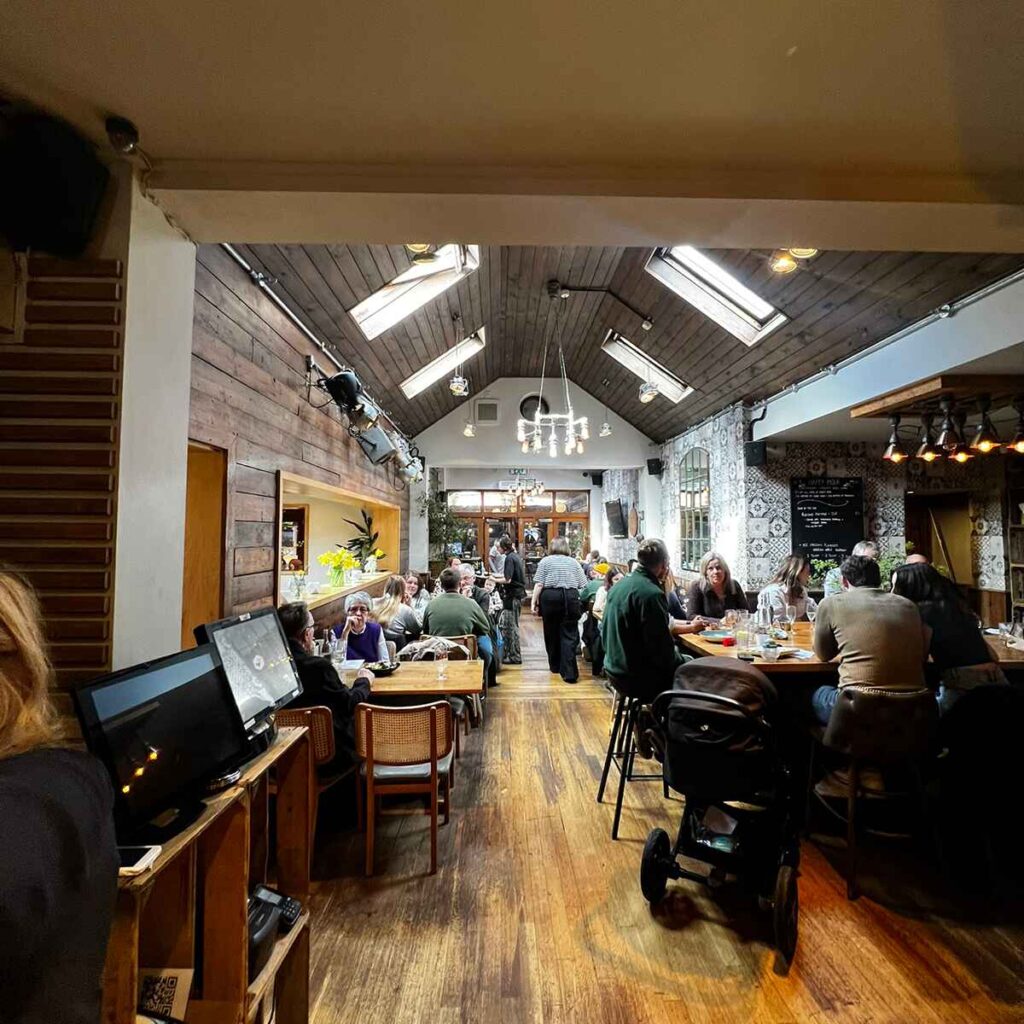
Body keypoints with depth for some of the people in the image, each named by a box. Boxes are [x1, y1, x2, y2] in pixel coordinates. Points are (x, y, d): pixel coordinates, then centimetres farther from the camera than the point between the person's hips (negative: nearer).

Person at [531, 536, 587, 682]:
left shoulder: (545, 561, 6)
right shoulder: (574, 562, 12)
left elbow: (539, 584, -3)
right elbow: (583, 586, 5)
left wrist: (534, 602, -1)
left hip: (550, 597, -1)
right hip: (571, 598, 1)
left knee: (551, 632, 14)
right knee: (569, 634, 0)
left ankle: (555, 665, 28)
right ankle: (569, 672, -8)